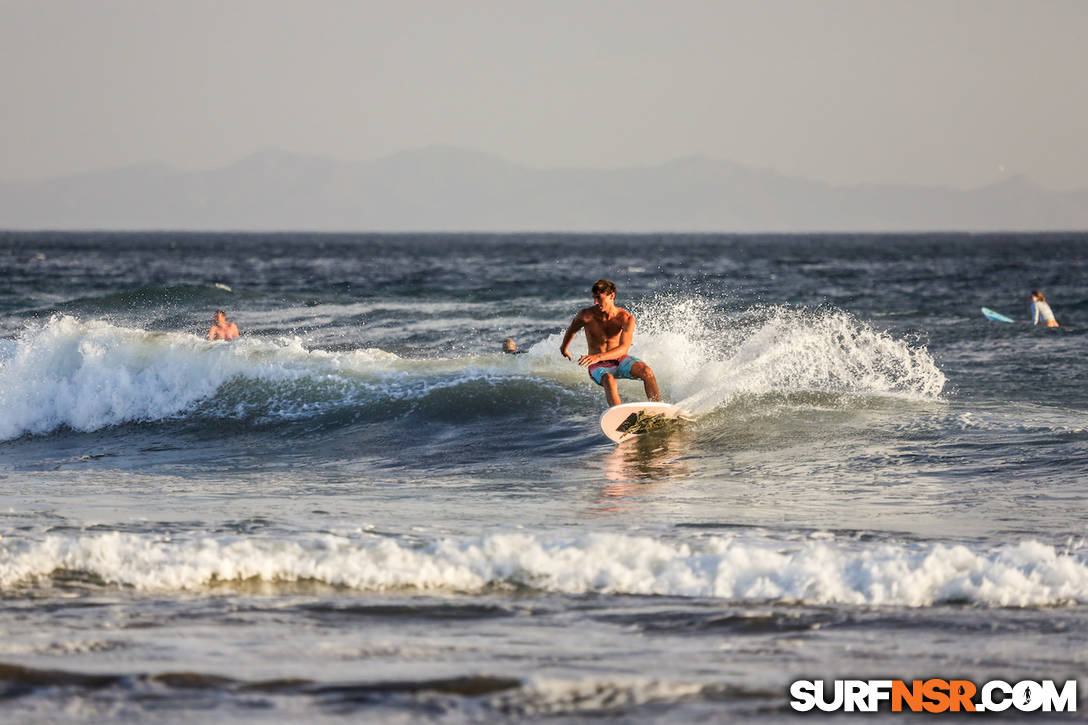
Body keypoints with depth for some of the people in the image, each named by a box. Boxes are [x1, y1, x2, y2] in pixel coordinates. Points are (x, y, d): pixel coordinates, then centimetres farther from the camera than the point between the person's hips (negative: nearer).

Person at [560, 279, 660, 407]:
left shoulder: (626, 318, -17)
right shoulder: (586, 316, -15)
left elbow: (624, 348, -29)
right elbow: (572, 329, 9)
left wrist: (597, 357, -43)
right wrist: (564, 348, 29)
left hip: (619, 360, 1)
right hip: (598, 367, -1)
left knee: (645, 371, -27)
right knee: (608, 380, -36)